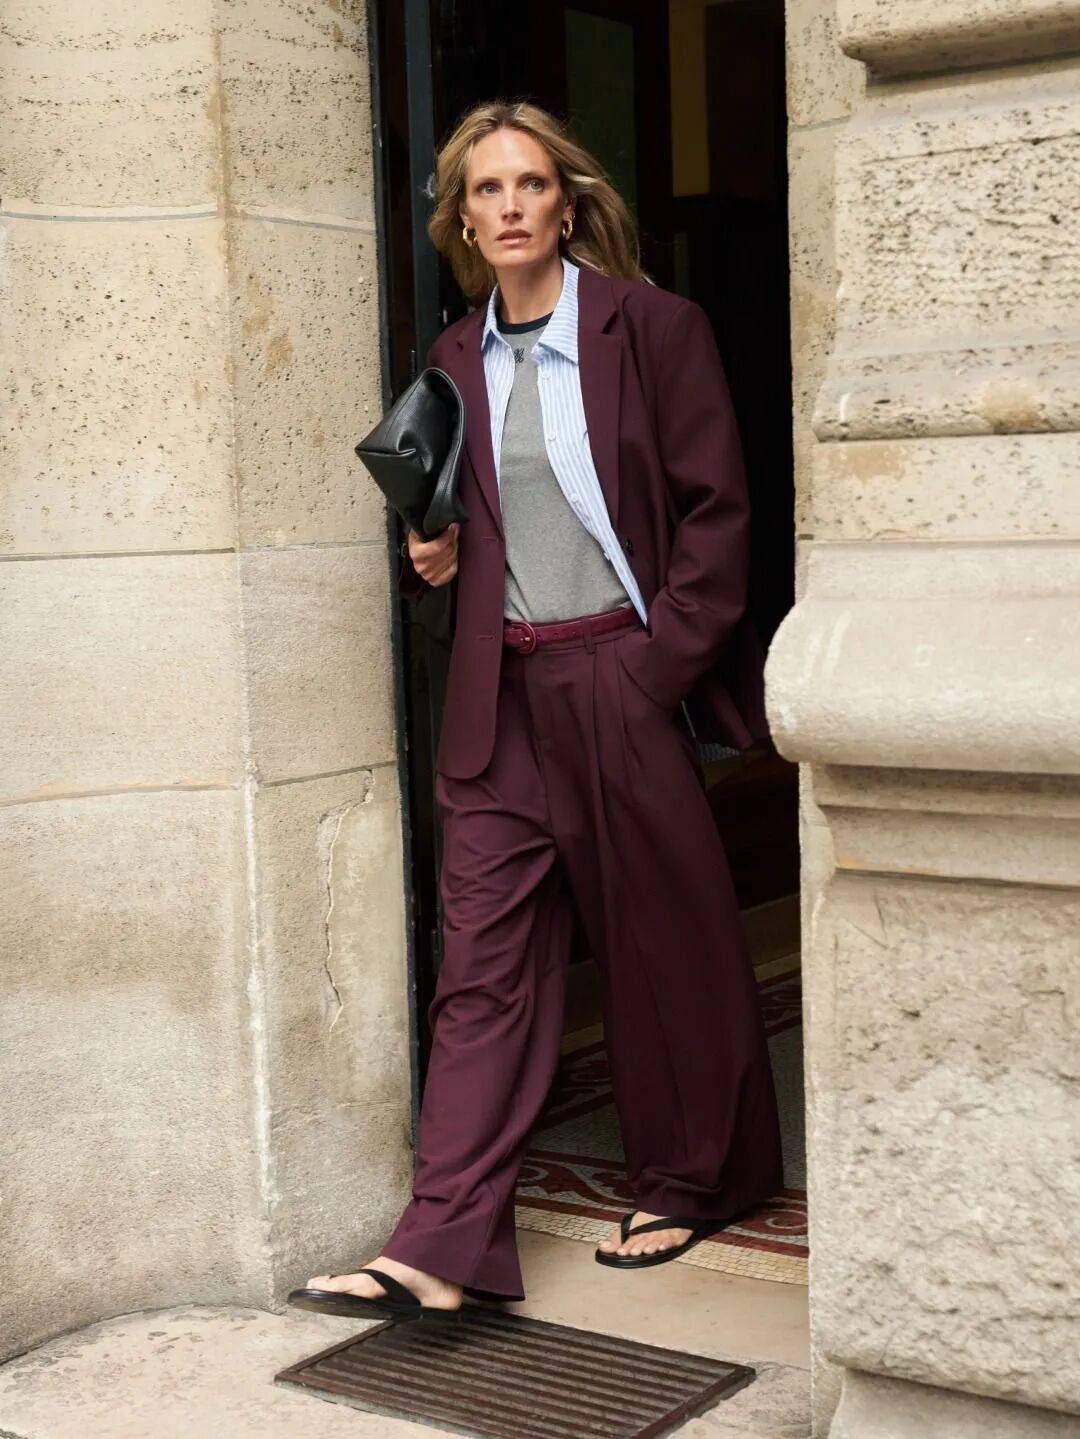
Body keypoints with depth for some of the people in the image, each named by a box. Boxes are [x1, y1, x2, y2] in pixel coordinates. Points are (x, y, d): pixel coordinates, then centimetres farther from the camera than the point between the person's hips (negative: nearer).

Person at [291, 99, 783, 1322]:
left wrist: (659, 666, -12)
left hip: (625, 681, -4)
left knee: (666, 946, 7)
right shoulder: (454, 359, 13)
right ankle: (440, 1247, -1)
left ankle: (689, 1185, 27)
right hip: (499, 699, 4)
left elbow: (716, 511, -5)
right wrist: (435, 554, 2)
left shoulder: (653, 328, -2)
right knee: (482, 961, 0)